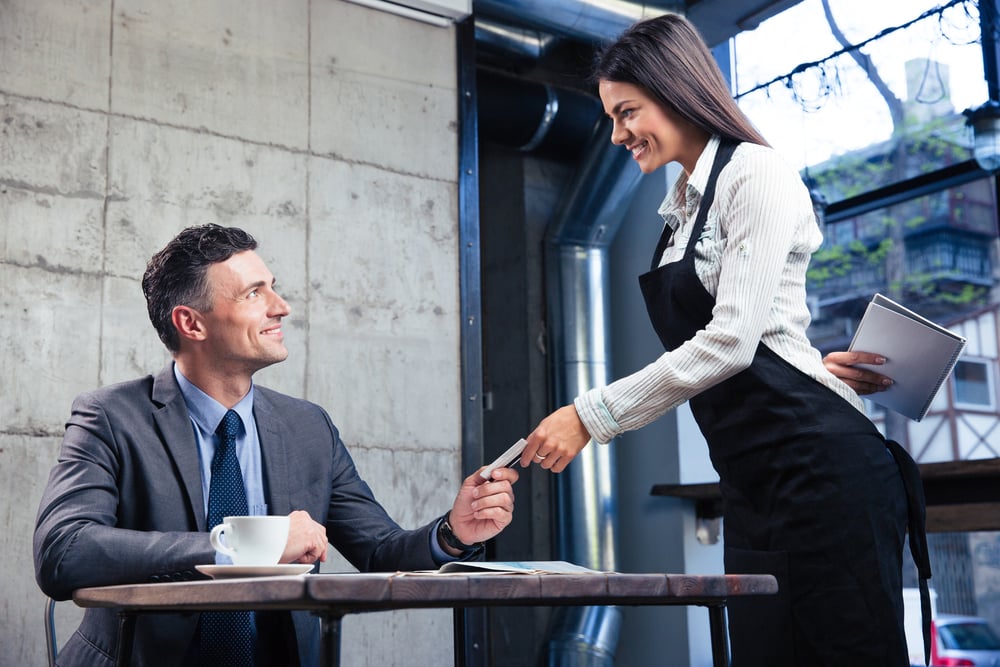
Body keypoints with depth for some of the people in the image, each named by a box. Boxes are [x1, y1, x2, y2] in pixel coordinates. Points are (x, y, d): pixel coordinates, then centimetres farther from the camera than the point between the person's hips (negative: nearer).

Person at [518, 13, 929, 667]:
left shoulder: (755, 172, -7)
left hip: (817, 463, -8)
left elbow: (731, 340, -17)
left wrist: (590, 416, -16)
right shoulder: (680, 209, 18)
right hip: (752, 479, 8)